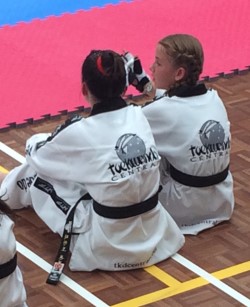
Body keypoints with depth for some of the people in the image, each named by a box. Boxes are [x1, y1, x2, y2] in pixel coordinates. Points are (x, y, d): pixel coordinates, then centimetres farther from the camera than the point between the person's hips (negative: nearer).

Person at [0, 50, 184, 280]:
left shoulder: (80, 133, -19)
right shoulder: (138, 116, -4)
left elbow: (36, 154, 3)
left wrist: (37, 141, 26)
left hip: (110, 247, -5)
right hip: (153, 234, 6)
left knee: (38, 170, 13)